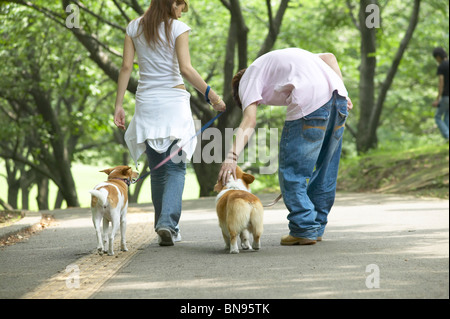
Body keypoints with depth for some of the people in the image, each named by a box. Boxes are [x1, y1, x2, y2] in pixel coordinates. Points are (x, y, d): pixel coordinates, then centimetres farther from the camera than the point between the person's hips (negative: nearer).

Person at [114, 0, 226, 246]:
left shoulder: (134, 27, 6)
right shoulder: (178, 28, -5)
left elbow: (126, 66, 2)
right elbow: (185, 69, -16)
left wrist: (118, 105, 3)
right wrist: (211, 95, -15)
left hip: (147, 103, 4)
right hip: (174, 101, -4)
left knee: (157, 170, 11)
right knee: (176, 166, 0)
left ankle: (164, 228, 10)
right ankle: (168, 222, -19)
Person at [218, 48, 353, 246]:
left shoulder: (247, 80, 15)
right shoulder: (281, 59, 36)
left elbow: (249, 122, -3)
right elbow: (329, 57, 26)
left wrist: (232, 156, -14)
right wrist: (343, 95, 18)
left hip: (310, 101, -8)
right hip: (338, 95, 8)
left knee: (291, 171, 3)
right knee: (326, 169, 17)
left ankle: (305, 230, 2)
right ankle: (317, 228, 24)